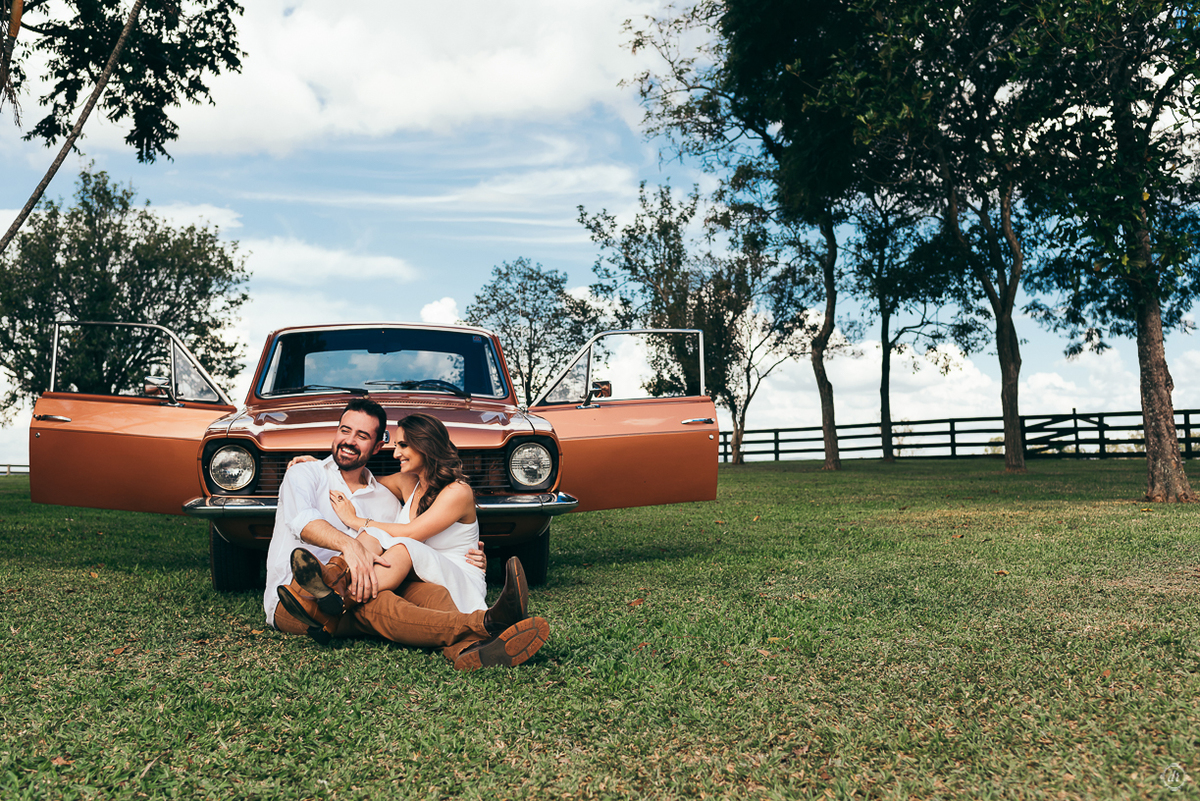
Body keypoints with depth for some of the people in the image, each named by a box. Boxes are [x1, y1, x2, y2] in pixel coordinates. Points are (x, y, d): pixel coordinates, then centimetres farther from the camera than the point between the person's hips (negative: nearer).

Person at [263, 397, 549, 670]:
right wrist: (349, 545, -35)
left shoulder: (386, 500, 21)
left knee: (426, 590, -27)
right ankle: (484, 624, -58)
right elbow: (302, 520, -13)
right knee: (369, 600, -35)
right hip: (291, 600, -3)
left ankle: (469, 648, -62)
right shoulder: (305, 474, 10)